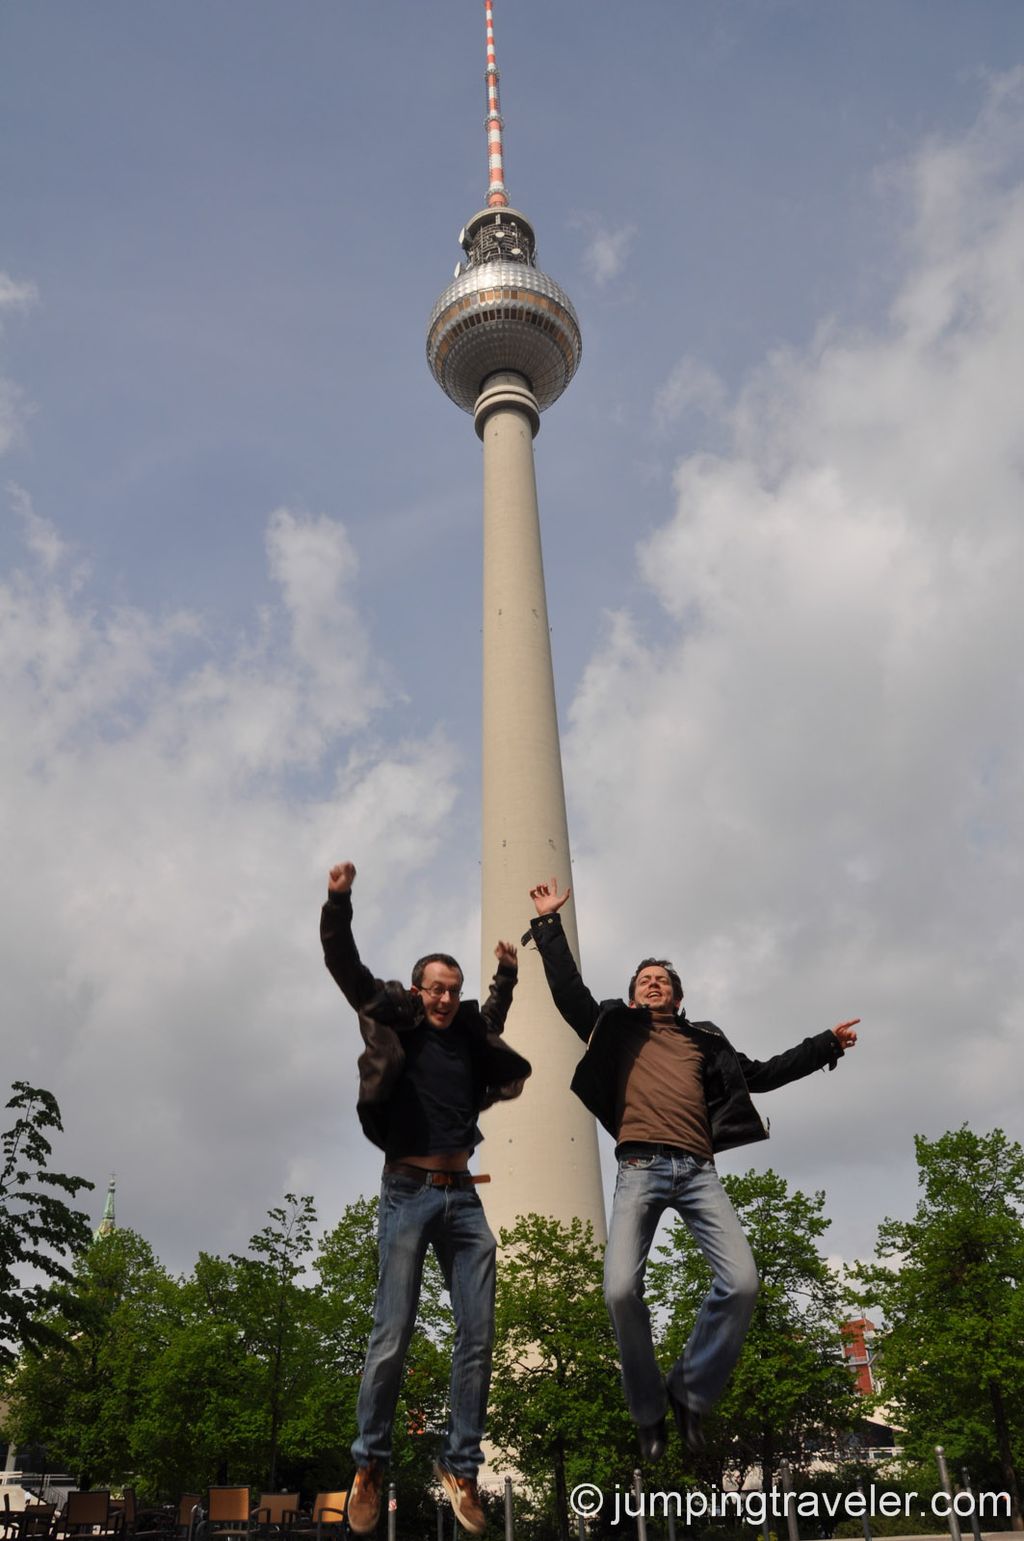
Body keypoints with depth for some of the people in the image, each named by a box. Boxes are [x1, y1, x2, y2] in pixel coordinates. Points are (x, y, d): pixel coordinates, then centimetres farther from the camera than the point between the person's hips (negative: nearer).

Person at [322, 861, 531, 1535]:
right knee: (393, 1337, -4)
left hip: (463, 1197, 4)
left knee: (479, 1337, 2)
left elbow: (495, 1020, 36)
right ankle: (370, 1467, 14)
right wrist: (339, 902, -17)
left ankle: (460, 1467, 14)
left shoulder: (468, 1033, 12)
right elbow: (345, 966, -5)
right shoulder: (394, 1022, 2)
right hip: (409, 1193, -4)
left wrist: (508, 974, 30)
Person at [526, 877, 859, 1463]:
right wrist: (549, 924, 11)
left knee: (742, 1281, -17)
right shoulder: (617, 1028, 20)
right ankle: (649, 1412, 6)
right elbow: (568, 990, 13)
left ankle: (691, 1392, 5)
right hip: (641, 1168, -2)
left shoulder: (704, 1041, 25)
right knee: (622, 1290, -18)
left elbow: (761, 1073, 30)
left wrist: (826, 1044, 29)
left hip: (697, 1169, 2)